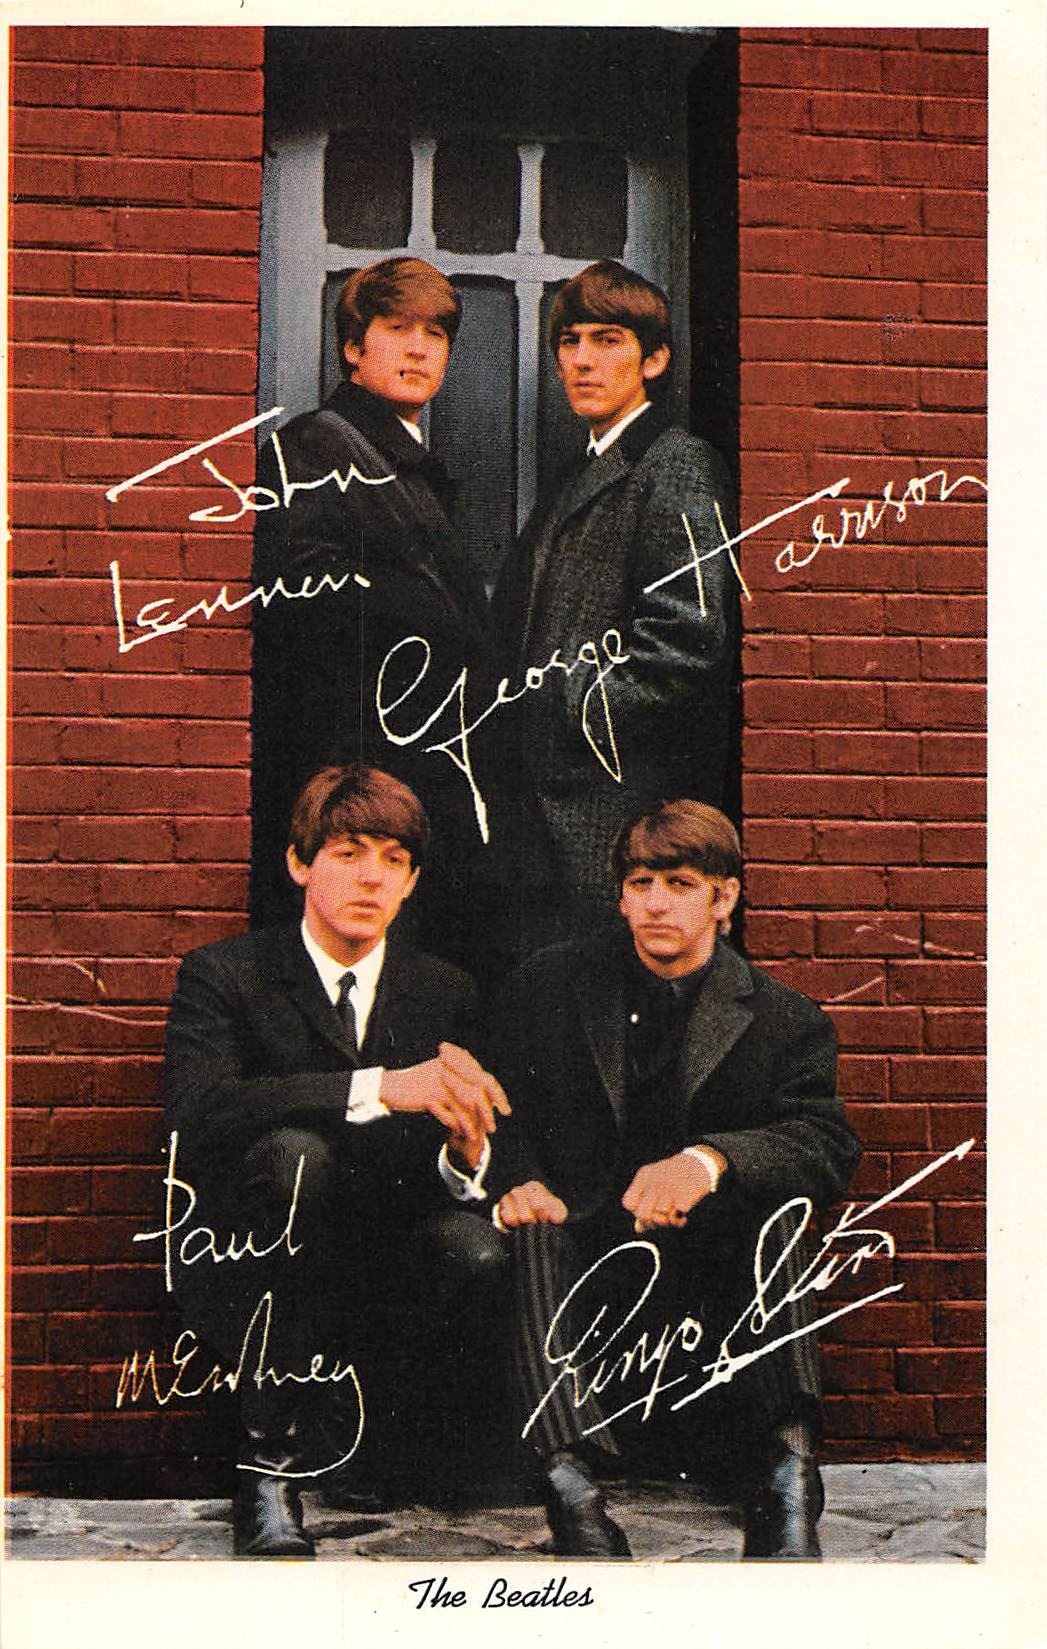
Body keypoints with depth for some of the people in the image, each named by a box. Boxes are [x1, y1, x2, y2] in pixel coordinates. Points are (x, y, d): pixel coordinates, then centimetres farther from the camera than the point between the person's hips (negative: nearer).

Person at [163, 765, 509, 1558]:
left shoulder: (445, 993, 8)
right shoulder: (224, 974, -3)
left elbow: (450, 1173, 5)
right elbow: (198, 1109, -24)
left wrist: (467, 1155, -22)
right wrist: (379, 1088, -33)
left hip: (377, 1272, 3)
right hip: (249, 1273, -3)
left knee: (476, 1250, -30)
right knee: (294, 1150, -34)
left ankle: (358, 1404, 1)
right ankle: (271, 1463, -24)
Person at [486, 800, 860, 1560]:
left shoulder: (785, 1022, 6)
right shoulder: (551, 985, 12)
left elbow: (829, 1148, -11)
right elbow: (501, 1109, 7)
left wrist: (709, 1160, -31)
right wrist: (521, 1180, -18)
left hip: (700, 1256, -1)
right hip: (577, 1251, 1)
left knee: (772, 1201, -30)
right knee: (530, 1231, -31)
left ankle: (786, 1462, -40)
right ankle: (565, 1465, -46)